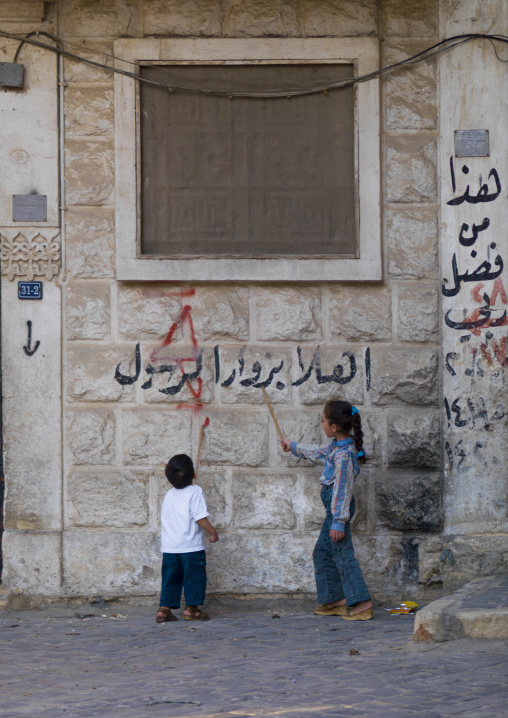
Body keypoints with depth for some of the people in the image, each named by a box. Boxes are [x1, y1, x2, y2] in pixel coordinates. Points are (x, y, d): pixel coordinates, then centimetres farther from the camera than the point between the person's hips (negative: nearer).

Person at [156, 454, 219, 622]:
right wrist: (213, 532, -5)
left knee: (170, 578, 10)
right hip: (191, 546, -6)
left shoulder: (169, 495, 12)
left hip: (169, 546, 6)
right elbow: (200, 517, -16)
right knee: (194, 577, 3)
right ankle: (191, 608, 2)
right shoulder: (195, 492, -9)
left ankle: (164, 608, 6)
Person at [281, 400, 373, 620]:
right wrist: (294, 447, 43)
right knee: (323, 552, 16)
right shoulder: (337, 445, 8)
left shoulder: (343, 455, -22)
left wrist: (339, 521, -24)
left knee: (342, 553, -10)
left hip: (338, 505, -10)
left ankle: (362, 604, -12)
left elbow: (343, 489, -23)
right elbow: (320, 453, 30)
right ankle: (335, 599, 21)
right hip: (334, 506, 10)